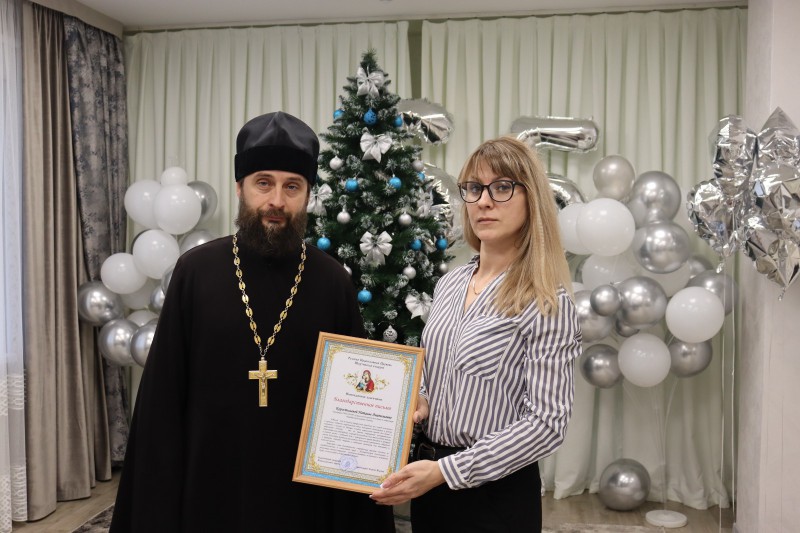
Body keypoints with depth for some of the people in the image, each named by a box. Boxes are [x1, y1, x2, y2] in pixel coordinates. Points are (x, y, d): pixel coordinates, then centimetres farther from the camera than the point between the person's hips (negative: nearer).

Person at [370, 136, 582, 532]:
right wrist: (418, 401, -5)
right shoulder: (449, 284, 4)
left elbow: (546, 423, -19)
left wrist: (446, 470, -21)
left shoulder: (547, 302, -16)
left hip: (496, 491, -5)